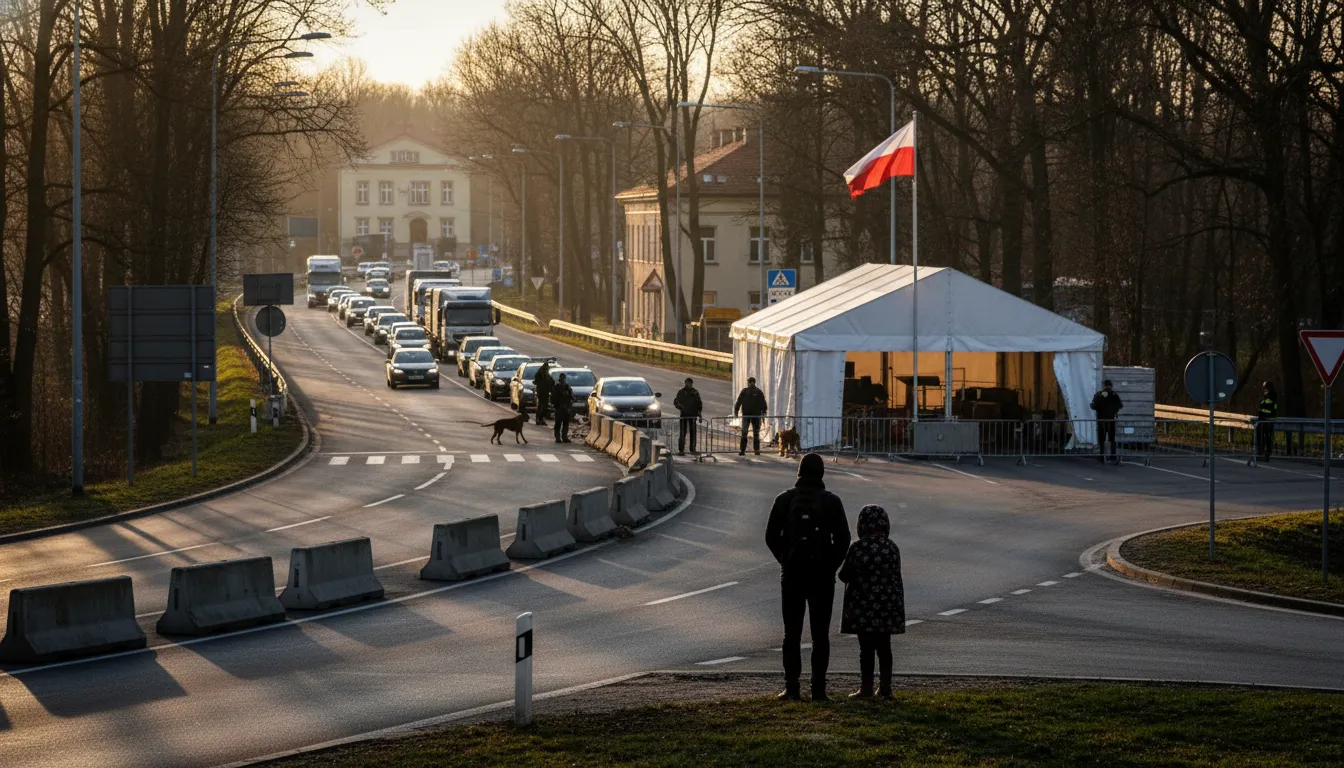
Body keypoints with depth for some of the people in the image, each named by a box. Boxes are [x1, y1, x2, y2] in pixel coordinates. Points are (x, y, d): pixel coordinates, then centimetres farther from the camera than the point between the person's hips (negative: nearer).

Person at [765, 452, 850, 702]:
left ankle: (792, 687, 0)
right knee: (820, 634, 4)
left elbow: (771, 536, -1)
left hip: (792, 574, 0)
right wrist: (831, 565, 6)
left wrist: (785, 560, 11)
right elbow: (843, 539, -6)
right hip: (822, 575, 0)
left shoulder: (785, 499, -1)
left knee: (792, 633, 6)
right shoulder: (831, 502, -3)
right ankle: (818, 688, 1)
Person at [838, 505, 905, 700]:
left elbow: (844, 575, -8)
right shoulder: (892, 548, 2)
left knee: (866, 647, -1)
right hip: (887, 606, 5)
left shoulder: (858, 548, -14)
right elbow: (896, 576, 8)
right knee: (884, 647, 10)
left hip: (864, 605, -5)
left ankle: (866, 688, 0)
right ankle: (885, 687, 11)